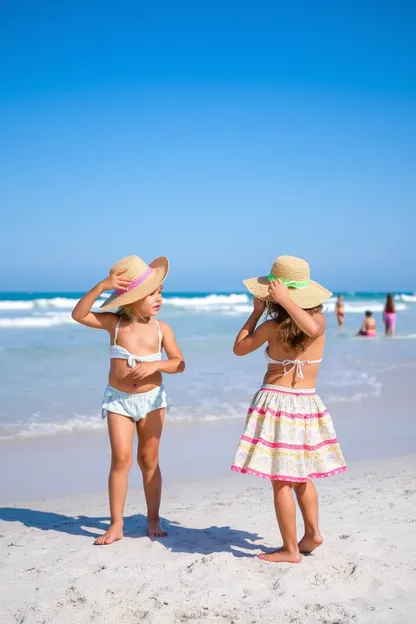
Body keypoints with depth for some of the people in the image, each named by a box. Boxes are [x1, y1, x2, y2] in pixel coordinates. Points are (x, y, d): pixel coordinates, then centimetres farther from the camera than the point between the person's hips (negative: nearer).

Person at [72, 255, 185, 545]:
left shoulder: (161, 328, -6)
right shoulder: (114, 323, -9)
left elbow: (179, 364, -7)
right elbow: (79, 315, -20)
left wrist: (155, 365, -27)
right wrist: (101, 286, -28)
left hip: (152, 398, 1)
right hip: (118, 398, -1)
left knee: (149, 459, 8)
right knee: (121, 457, -7)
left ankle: (153, 519, 21)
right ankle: (116, 524, 2)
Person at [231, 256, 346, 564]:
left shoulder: (271, 326, -9)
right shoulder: (320, 321, -3)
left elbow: (239, 347, 4)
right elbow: (311, 327, -24)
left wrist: (256, 312, 8)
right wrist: (287, 299, -14)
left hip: (276, 403, -4)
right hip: (307, 405, 5)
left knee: (280, 480, 2)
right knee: (300, 475, 22)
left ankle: (290, 548, 7)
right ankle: (313, 532, 21)